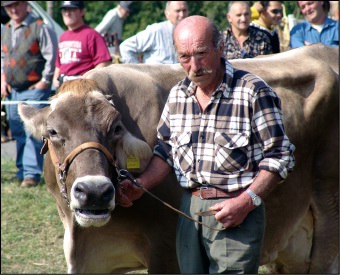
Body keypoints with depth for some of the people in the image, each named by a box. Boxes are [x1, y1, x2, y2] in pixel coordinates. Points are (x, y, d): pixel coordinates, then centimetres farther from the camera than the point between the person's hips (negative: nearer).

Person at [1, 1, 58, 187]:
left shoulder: (40, 28, -9)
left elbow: (51, 56, -11)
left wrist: (45, 81, -12)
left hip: (35, 90, -7)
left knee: (33, 133, -12)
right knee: (18, 133, 12)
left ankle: (32, 173, -12)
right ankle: (22, 170, 21)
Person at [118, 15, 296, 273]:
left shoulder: (254, 92, -10)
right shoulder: (178, 95, 9)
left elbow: (279, 156, -9)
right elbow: (166, 150, 18)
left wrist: (245, 202, -17)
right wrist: (139, 186, 2)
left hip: (237, 212, -6)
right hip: (189, 208, 6)